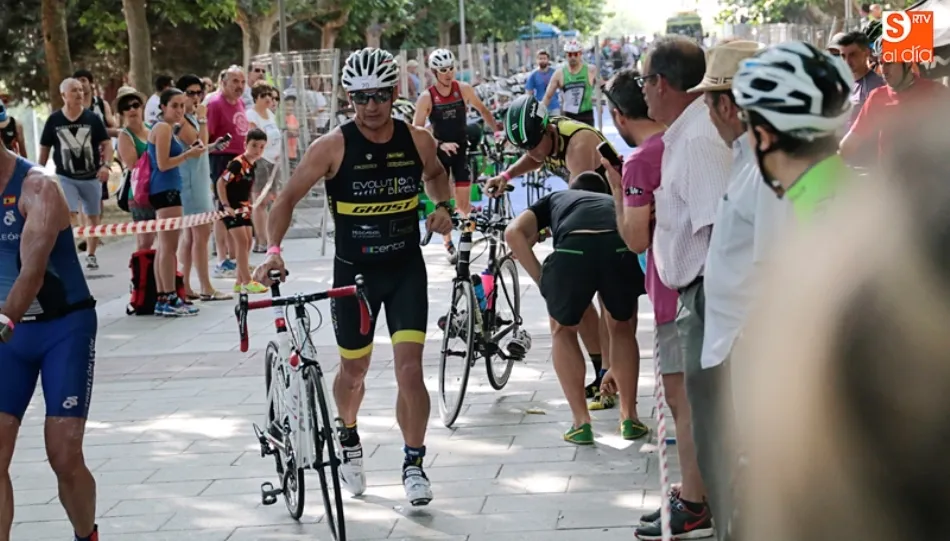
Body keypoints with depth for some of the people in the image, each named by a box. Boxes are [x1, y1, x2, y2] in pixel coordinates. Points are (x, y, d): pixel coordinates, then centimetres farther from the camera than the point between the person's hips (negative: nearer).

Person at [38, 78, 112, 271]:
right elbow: (45, 148, 5)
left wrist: (106, 165, -17)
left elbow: (106, 143, -2)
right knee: (70, 214, -16)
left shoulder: (92, 118, -4)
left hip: (91, 177, 1)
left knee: (93, 217, 10)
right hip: (65, 177, -1)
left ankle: (91, 255, 24)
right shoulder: (54, 120, -3)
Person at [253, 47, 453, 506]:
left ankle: (414, 464, 6)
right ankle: (349, 442, 45)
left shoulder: (417, 140, -7)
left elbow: (436, 174, 17)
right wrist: (273, 249, -27)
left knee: (410, 370, -11)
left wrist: (442, 206, -2)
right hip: (354, 271, 0)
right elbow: (287, 198, -13)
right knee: (354, 369, 16)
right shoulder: (333, 146, -15)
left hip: (405, 267, 1)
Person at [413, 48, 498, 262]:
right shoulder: (427, 98, -13)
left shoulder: (464, 89, -6)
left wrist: (497, 131, -1)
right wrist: (440, 144, -24)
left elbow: (483, 110, 10)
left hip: (461, 149, 1)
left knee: (464, 202, -3)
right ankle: (449, 246, 10)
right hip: (439, 152, -1)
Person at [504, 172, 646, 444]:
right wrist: (617, 368, 55)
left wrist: (543, 281, 19)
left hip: (572, 250, -1)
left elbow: (515, 233, 13)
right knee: (622, 328, 31)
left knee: (563, 331, 27)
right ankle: (629, 419, 31)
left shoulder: (554, 199, 39)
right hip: (618, 248, 2)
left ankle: (581, 423, 22)